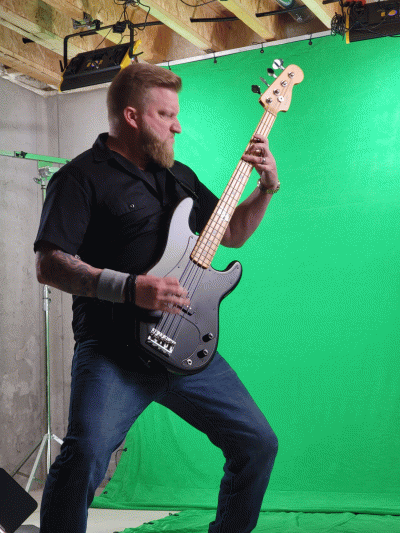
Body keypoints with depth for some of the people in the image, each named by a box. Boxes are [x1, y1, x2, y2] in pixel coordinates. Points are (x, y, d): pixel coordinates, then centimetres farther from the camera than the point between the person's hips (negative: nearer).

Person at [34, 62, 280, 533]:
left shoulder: (180, 176, 19)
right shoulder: (82, 177, -3)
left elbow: (232, 234, 26)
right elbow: (49, 264, -12)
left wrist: (267, 188, 10)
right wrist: (131, 288, -22)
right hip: (112, 351, -6)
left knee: (258, 444, 7)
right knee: (85, 455, -27)